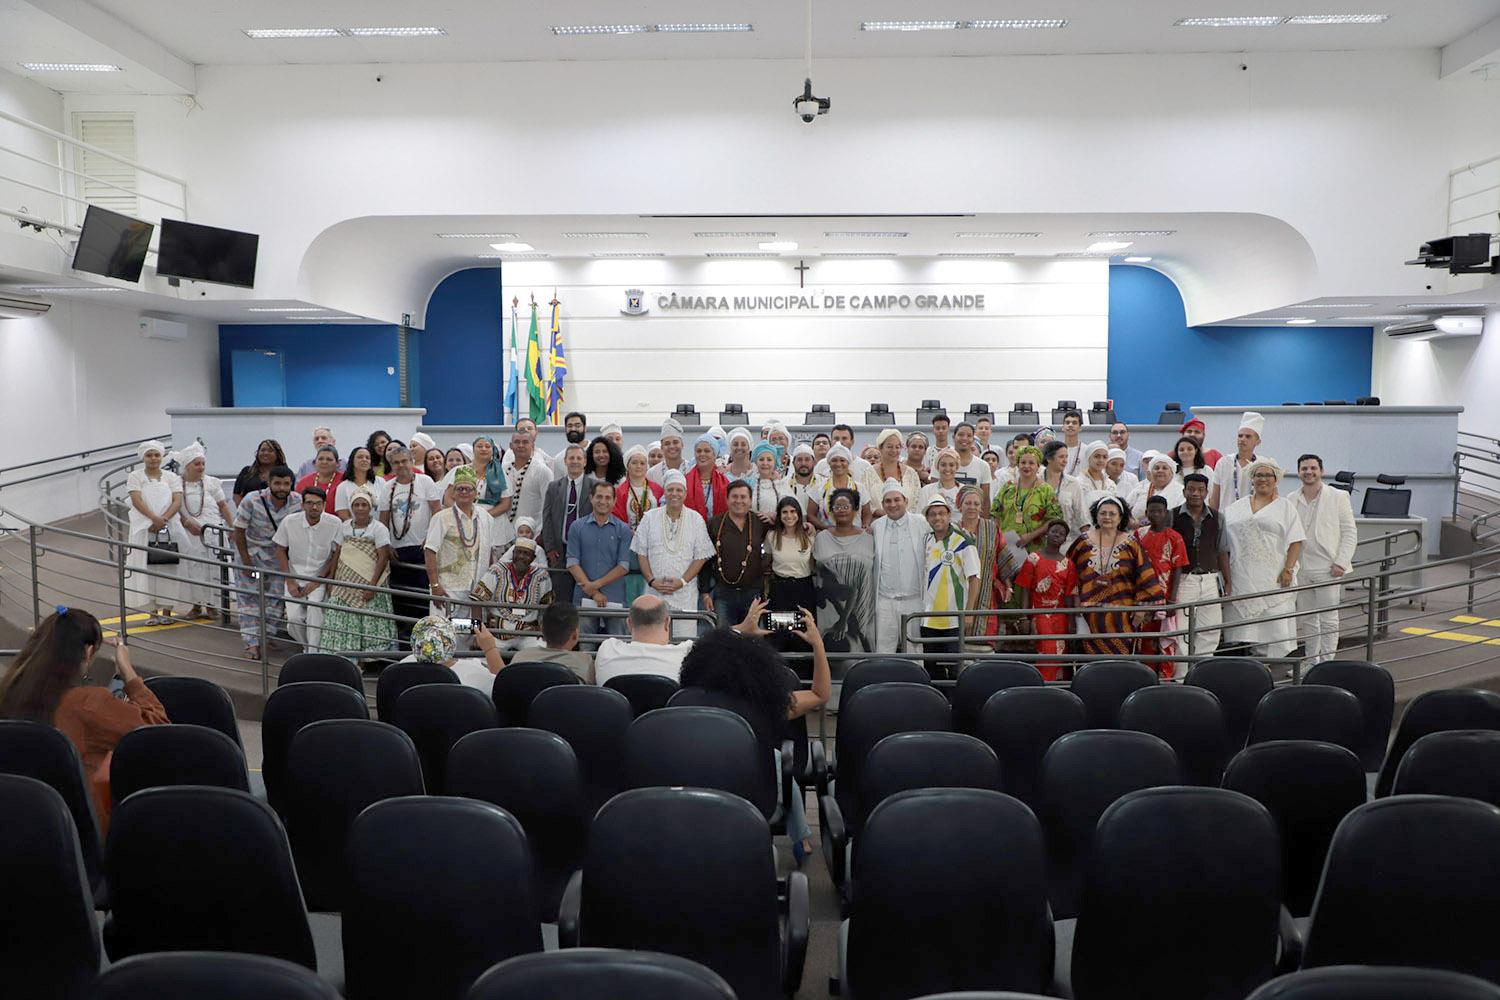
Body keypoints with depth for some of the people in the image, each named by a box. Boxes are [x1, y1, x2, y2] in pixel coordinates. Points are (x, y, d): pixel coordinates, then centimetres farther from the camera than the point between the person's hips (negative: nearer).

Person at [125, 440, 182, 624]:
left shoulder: (171, 477, 9)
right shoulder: (135, 477, 5)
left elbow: (177, 502, -2)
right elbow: (137, 500, -10)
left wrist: (164, 519, -18)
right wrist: (154, 518, -24)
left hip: (168, 529, 1)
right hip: (143, 529, -1)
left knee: (167, 569, 1)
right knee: (146, 569, -1)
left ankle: (166, 611, 7)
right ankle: (153, 611, 4)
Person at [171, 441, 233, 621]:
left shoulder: (212, 483, 9)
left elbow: (223, 506, 10)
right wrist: (187, 523, -15)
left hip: (212, 531, 0)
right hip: (189, 533, 0)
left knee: (212, 566, -2)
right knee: (192, 565, 1)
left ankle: (211, 605, 5)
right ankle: (196, 604, 11)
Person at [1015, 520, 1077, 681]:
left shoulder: (1068, 564, 9)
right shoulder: (1033, 559, 1)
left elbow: (1069, 595, 8)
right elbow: (1025, 590, -2)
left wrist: (1071, 621, 2)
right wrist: (1026, 618, -9)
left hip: (1060, 617, 3)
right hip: (1039, 616, -3)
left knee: (1060, 654, 3)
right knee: (1046, 654, -10)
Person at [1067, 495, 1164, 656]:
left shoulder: (1130, 544, 3)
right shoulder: (1083, 542, 6)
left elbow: (1145, 576, 1)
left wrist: (1141, 607, -5)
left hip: (1121, 617, -1)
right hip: (1090, 615, 1)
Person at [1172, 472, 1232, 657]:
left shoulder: (1217, 518, 10)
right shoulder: (1172, 516, 1)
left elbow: (1222, 551, 14)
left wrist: (1227, 582, 9)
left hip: (1210, 580, 3)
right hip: (1183, 579, -3)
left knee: (1210, 633, 3)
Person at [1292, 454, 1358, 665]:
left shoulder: (1338, 497, 0)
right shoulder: (1290, 501, 7)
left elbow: (1350, 533, -1)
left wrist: (1341, 563, -9)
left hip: (1328, 568, -3)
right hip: (1300, 569, 3)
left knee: (1328, 619, 0)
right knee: (1306, 619, 10)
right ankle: (1311, 662, 22)